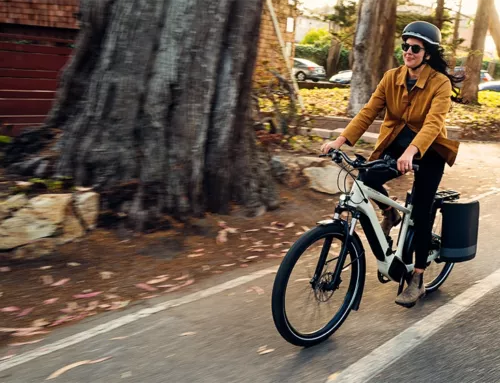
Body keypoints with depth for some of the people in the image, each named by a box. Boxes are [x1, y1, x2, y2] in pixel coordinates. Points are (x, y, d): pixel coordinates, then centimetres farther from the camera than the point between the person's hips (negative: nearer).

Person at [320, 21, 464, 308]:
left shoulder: (440, 83, -17)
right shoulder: (392, 77, -5)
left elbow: (433, 122, -31)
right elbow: (369, 111, -12)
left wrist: (411, 151, -49)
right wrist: (342, 139, -26)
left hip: (429, 149, -3)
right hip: (396, 142, 4)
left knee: (421, 213, -6)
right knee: (369, 178, -25)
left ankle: (417, 281, 7)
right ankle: (390, 214, 11)